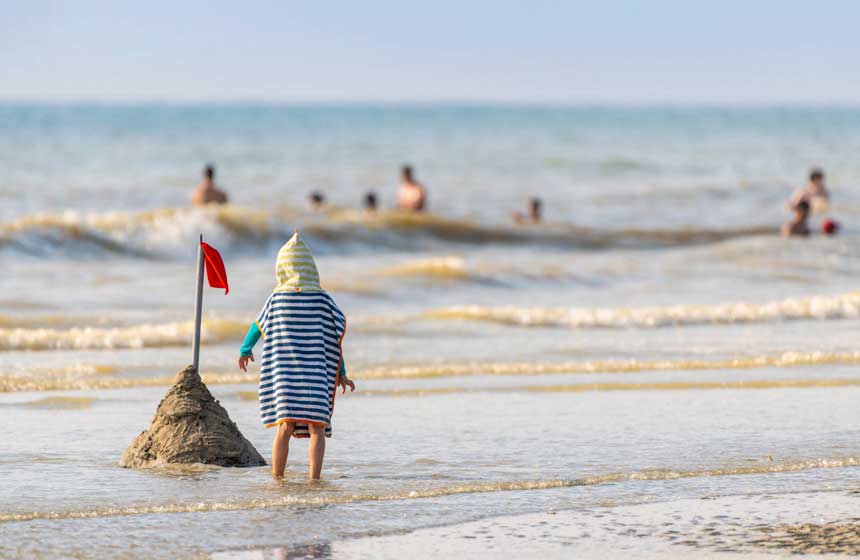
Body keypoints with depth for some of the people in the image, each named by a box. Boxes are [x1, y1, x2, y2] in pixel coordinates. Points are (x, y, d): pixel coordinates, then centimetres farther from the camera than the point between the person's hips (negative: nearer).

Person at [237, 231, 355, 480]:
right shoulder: (323, 300, -1)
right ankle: (314, 479, -7)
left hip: (283, 372, 1)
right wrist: (341, 374, 11)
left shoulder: (276, 299, 0)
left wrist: (245, 351, 31)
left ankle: (277, 478, 4)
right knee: (316, 429, 0)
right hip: (315, 373, -1)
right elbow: (335, 339, 2)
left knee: (285, 426, 3)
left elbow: (258, 328, 11)